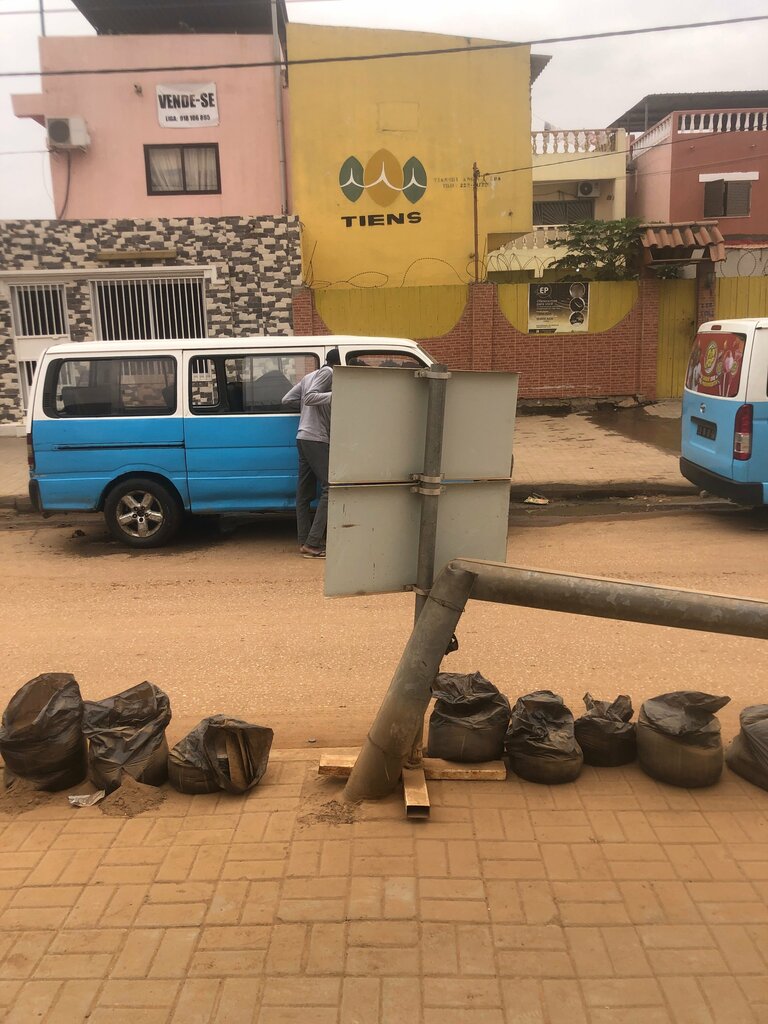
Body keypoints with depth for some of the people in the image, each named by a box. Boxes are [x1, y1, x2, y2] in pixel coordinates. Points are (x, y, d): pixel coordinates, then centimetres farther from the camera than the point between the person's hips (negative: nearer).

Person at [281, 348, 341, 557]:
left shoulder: (310, 375, 20)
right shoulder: (328, 372, -6)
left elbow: (286, 400, 18)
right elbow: (309, 397, -19)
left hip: (304, 438, 10)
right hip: (316, 439, -10)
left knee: (305, 492, 8)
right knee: (330, 488, -11)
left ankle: (305, 542, 10)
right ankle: (313, 543, -16)